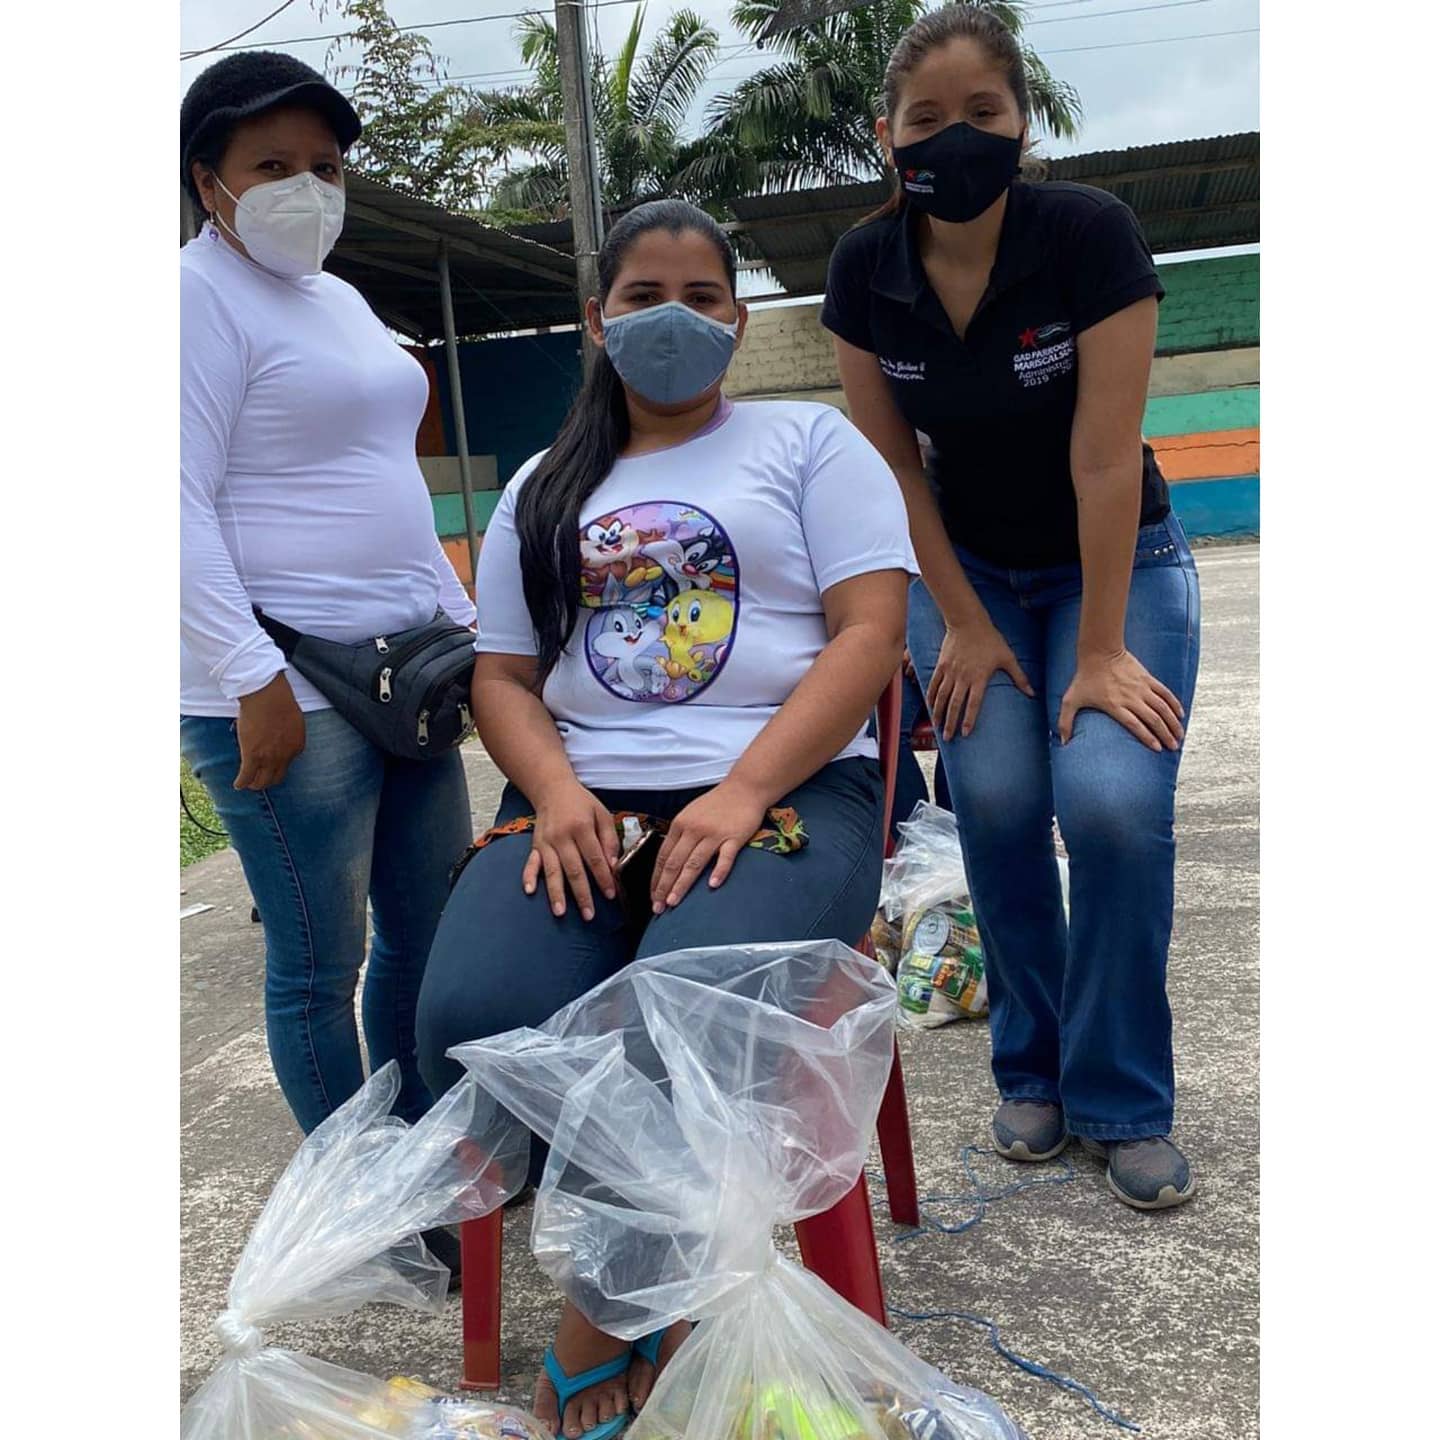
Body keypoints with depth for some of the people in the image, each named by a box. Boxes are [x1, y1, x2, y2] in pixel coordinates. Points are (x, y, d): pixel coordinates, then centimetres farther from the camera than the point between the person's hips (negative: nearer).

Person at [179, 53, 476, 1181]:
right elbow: (183, 504, -15)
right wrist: (252, 678, -22)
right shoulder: (202, 297, -7)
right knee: (321, 962, 1)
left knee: (433, 929, 15)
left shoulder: (340, 298, 19)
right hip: (285, 694, -9)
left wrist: (463, 619, 21)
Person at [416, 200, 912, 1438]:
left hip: (787, 787, -3)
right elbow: (503, 676, 17)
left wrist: (743, 795, -15)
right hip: (580, 800, 4)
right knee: (473, 1024, -28)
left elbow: (871, 633, -1)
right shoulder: (542, 492, 24)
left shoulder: (809, 440, 12)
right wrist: (556, 793, -6)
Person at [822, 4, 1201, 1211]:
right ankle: (1034, 1074, 9)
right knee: (998, 801, -14)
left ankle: (1124, 1104, -1)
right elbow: (892, 463, -6)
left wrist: (1101, 650, -22)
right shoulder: (864, 270, -12)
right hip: (970, 567, 3)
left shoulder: (1094, 236, -23)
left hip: (1117, 560, -2)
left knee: (1114, 800, -21)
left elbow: (1106, 455, -24)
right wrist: (964, 624, -7)